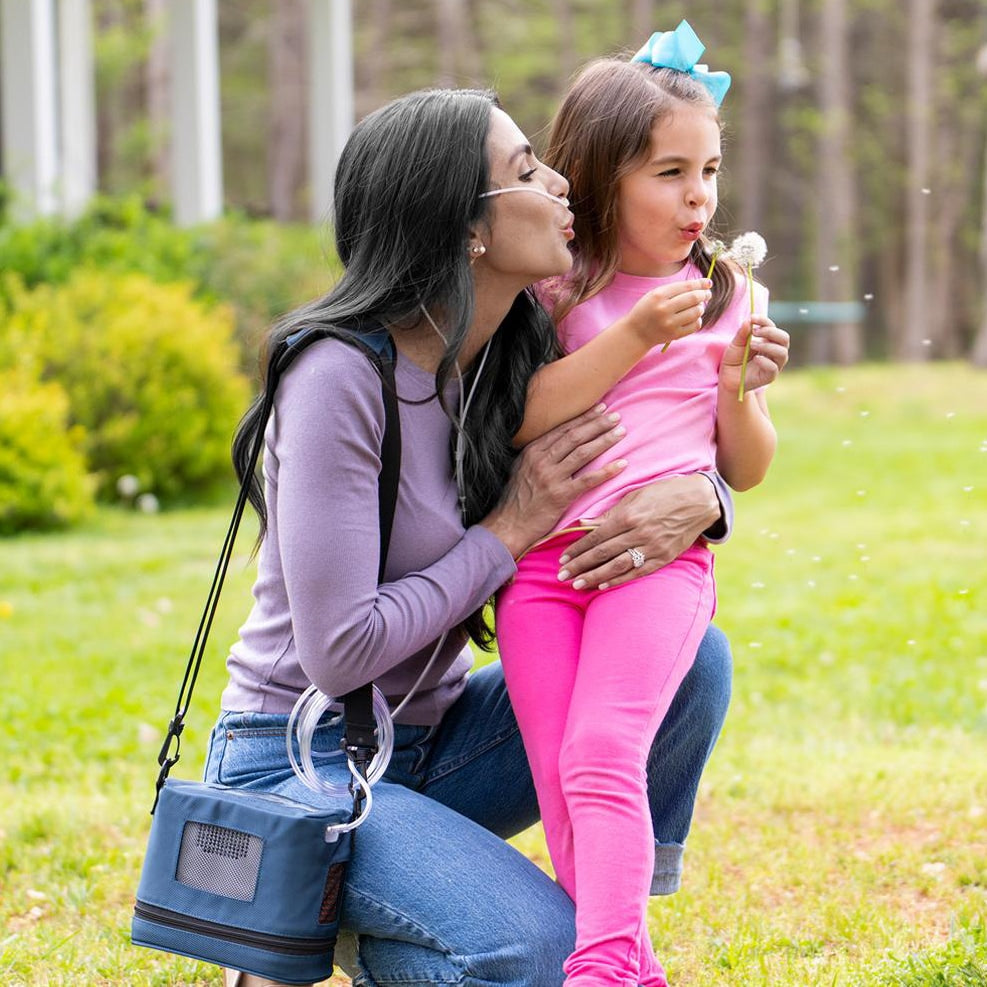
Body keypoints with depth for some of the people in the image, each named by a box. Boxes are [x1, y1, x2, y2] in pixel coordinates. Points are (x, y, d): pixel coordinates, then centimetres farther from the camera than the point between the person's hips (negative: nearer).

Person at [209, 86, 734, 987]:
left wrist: (698, 499, -15)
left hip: (431, 739, 7)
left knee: (694, 657, -8)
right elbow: (339, 650, -25)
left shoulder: (518, 360, -1)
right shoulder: (341, 377, -23)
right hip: (301, 766, -7)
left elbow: (685, 458, 10)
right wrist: (510, 528, -17)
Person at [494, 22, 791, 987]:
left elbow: (747, 469, 15)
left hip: (658, 552, -1)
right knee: (560, 783, -5)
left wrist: (738, 389, -5)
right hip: (540, 554, 1)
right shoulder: (553, 289, 7)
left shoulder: (728, 296, 12)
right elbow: (518, 421, -7)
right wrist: (634, 336, -12)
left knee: (601, 752, -21)